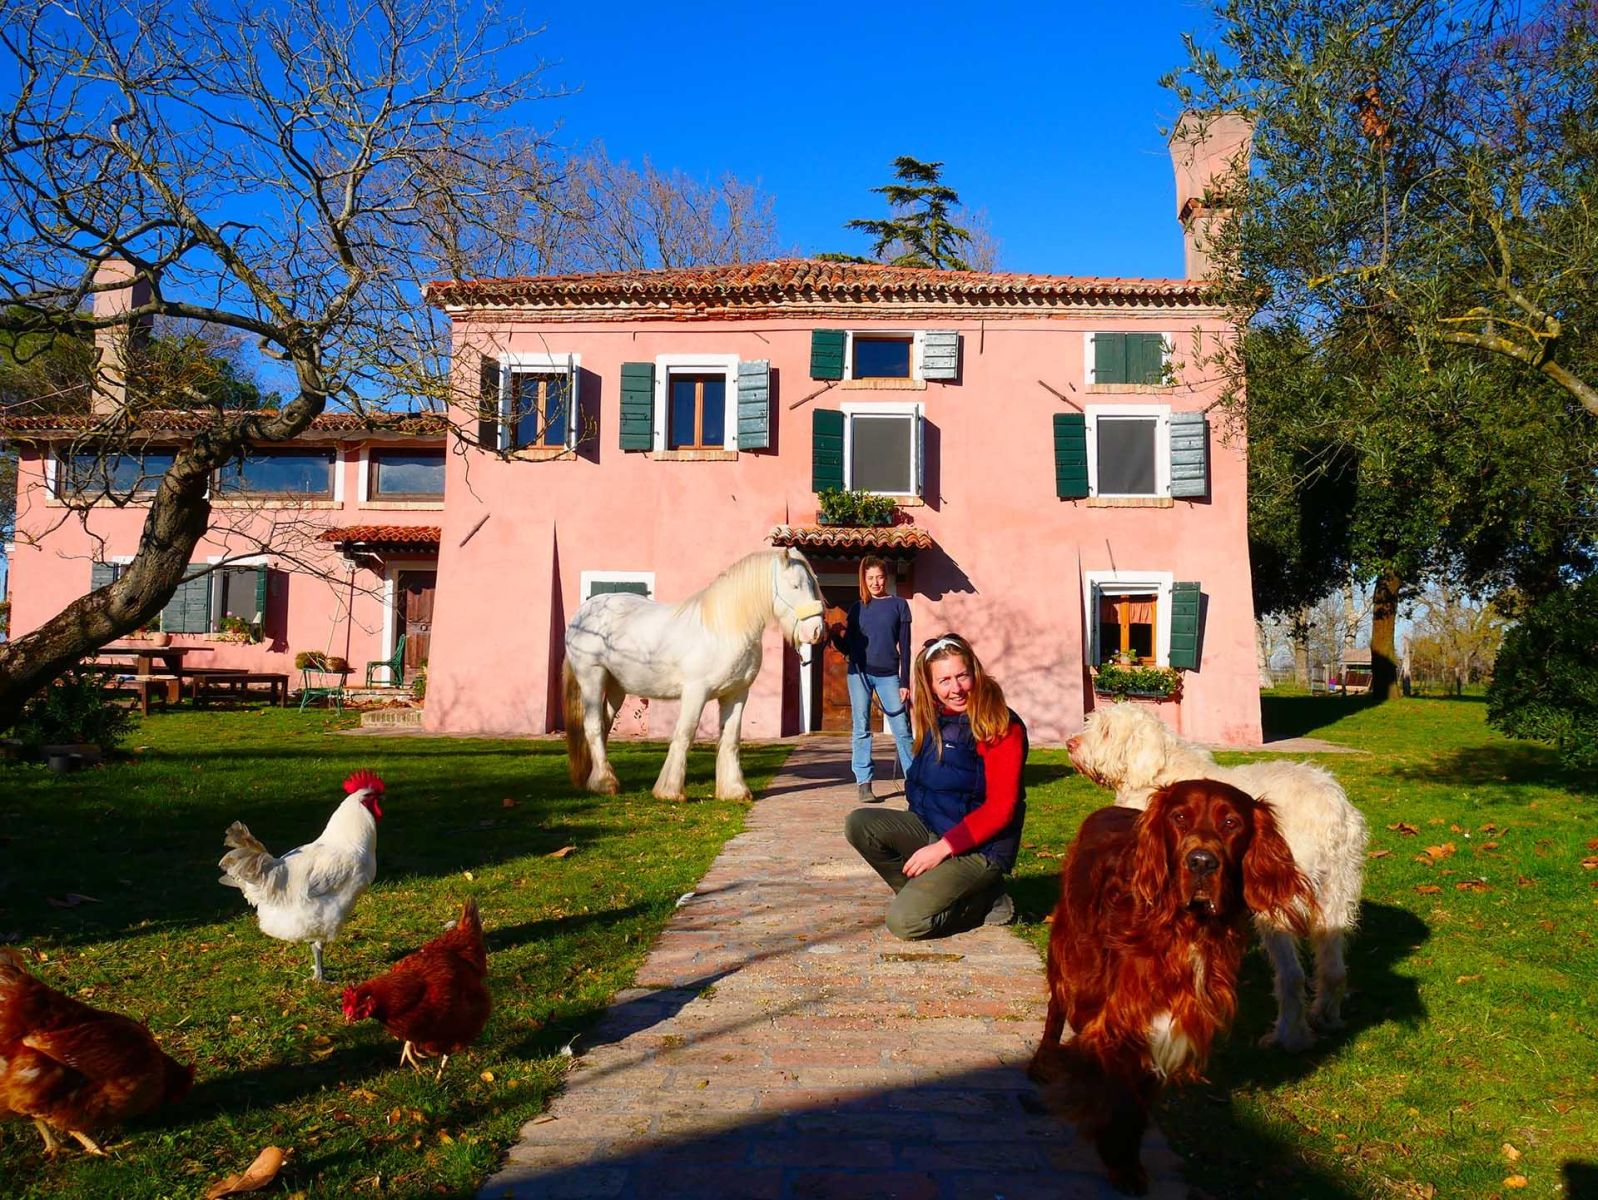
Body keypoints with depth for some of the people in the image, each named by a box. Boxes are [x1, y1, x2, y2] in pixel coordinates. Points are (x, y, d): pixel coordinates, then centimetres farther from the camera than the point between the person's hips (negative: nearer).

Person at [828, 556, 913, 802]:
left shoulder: (898, 605, 5)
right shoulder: (857, 608, 10)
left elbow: (904, 647, 1)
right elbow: (848, 648, 11)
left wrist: (905, 682, -4)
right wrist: (836, 635, -10)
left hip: (888, 675, -1)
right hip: (859, 673, 2)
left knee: (902, 729, -2)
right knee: (861, 728, 1)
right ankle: (863, 783, 5)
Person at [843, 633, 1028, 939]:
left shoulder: (1000, 727, -16)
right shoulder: (934, 721, 6)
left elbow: (1000, 808, -18)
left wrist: (942, 848, -19)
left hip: (980, 848, -7)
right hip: (931, 828, 7)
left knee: (905, 921, -22)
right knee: (859, 824, -12)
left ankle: (983, 901, 2)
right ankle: (926, 893, -1)